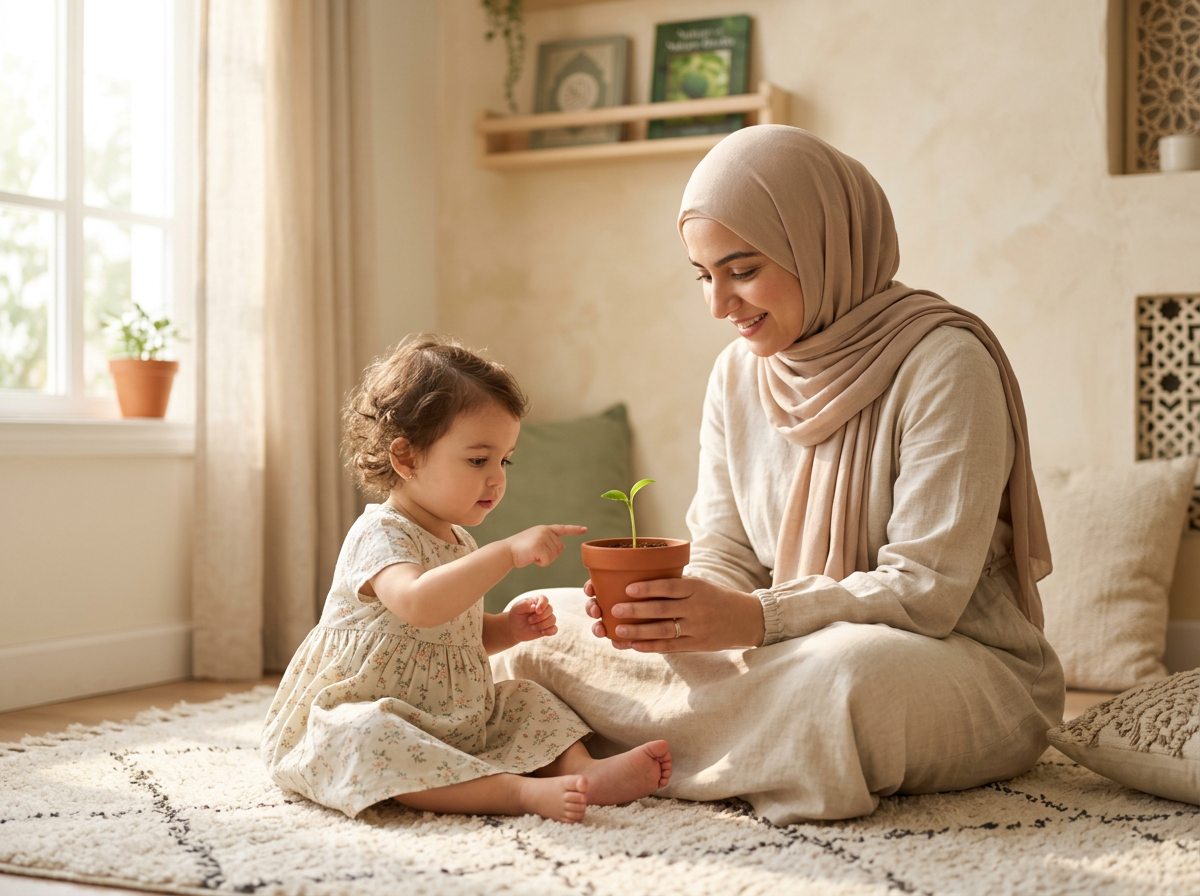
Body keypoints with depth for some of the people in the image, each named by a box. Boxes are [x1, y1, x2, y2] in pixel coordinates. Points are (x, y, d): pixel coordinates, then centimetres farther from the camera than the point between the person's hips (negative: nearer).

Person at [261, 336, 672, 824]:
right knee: (358, 736, -38)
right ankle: (522, 791, -47)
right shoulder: (379, 536, -18)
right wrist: (508, 553, -42)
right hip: (367, 718, -9)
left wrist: (508, 627, 5)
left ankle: (580, 768, -21)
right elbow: (418, 604, -41)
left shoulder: (459, 542, 12)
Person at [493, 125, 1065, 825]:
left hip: (969, 668, -4)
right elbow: (725, 560, 5)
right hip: (796, 658, 5)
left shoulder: (943, 364, -16)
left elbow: (926, 590, -21)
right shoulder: (738, 375, 5)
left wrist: (758, 618, -32)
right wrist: (671, 606, -19)